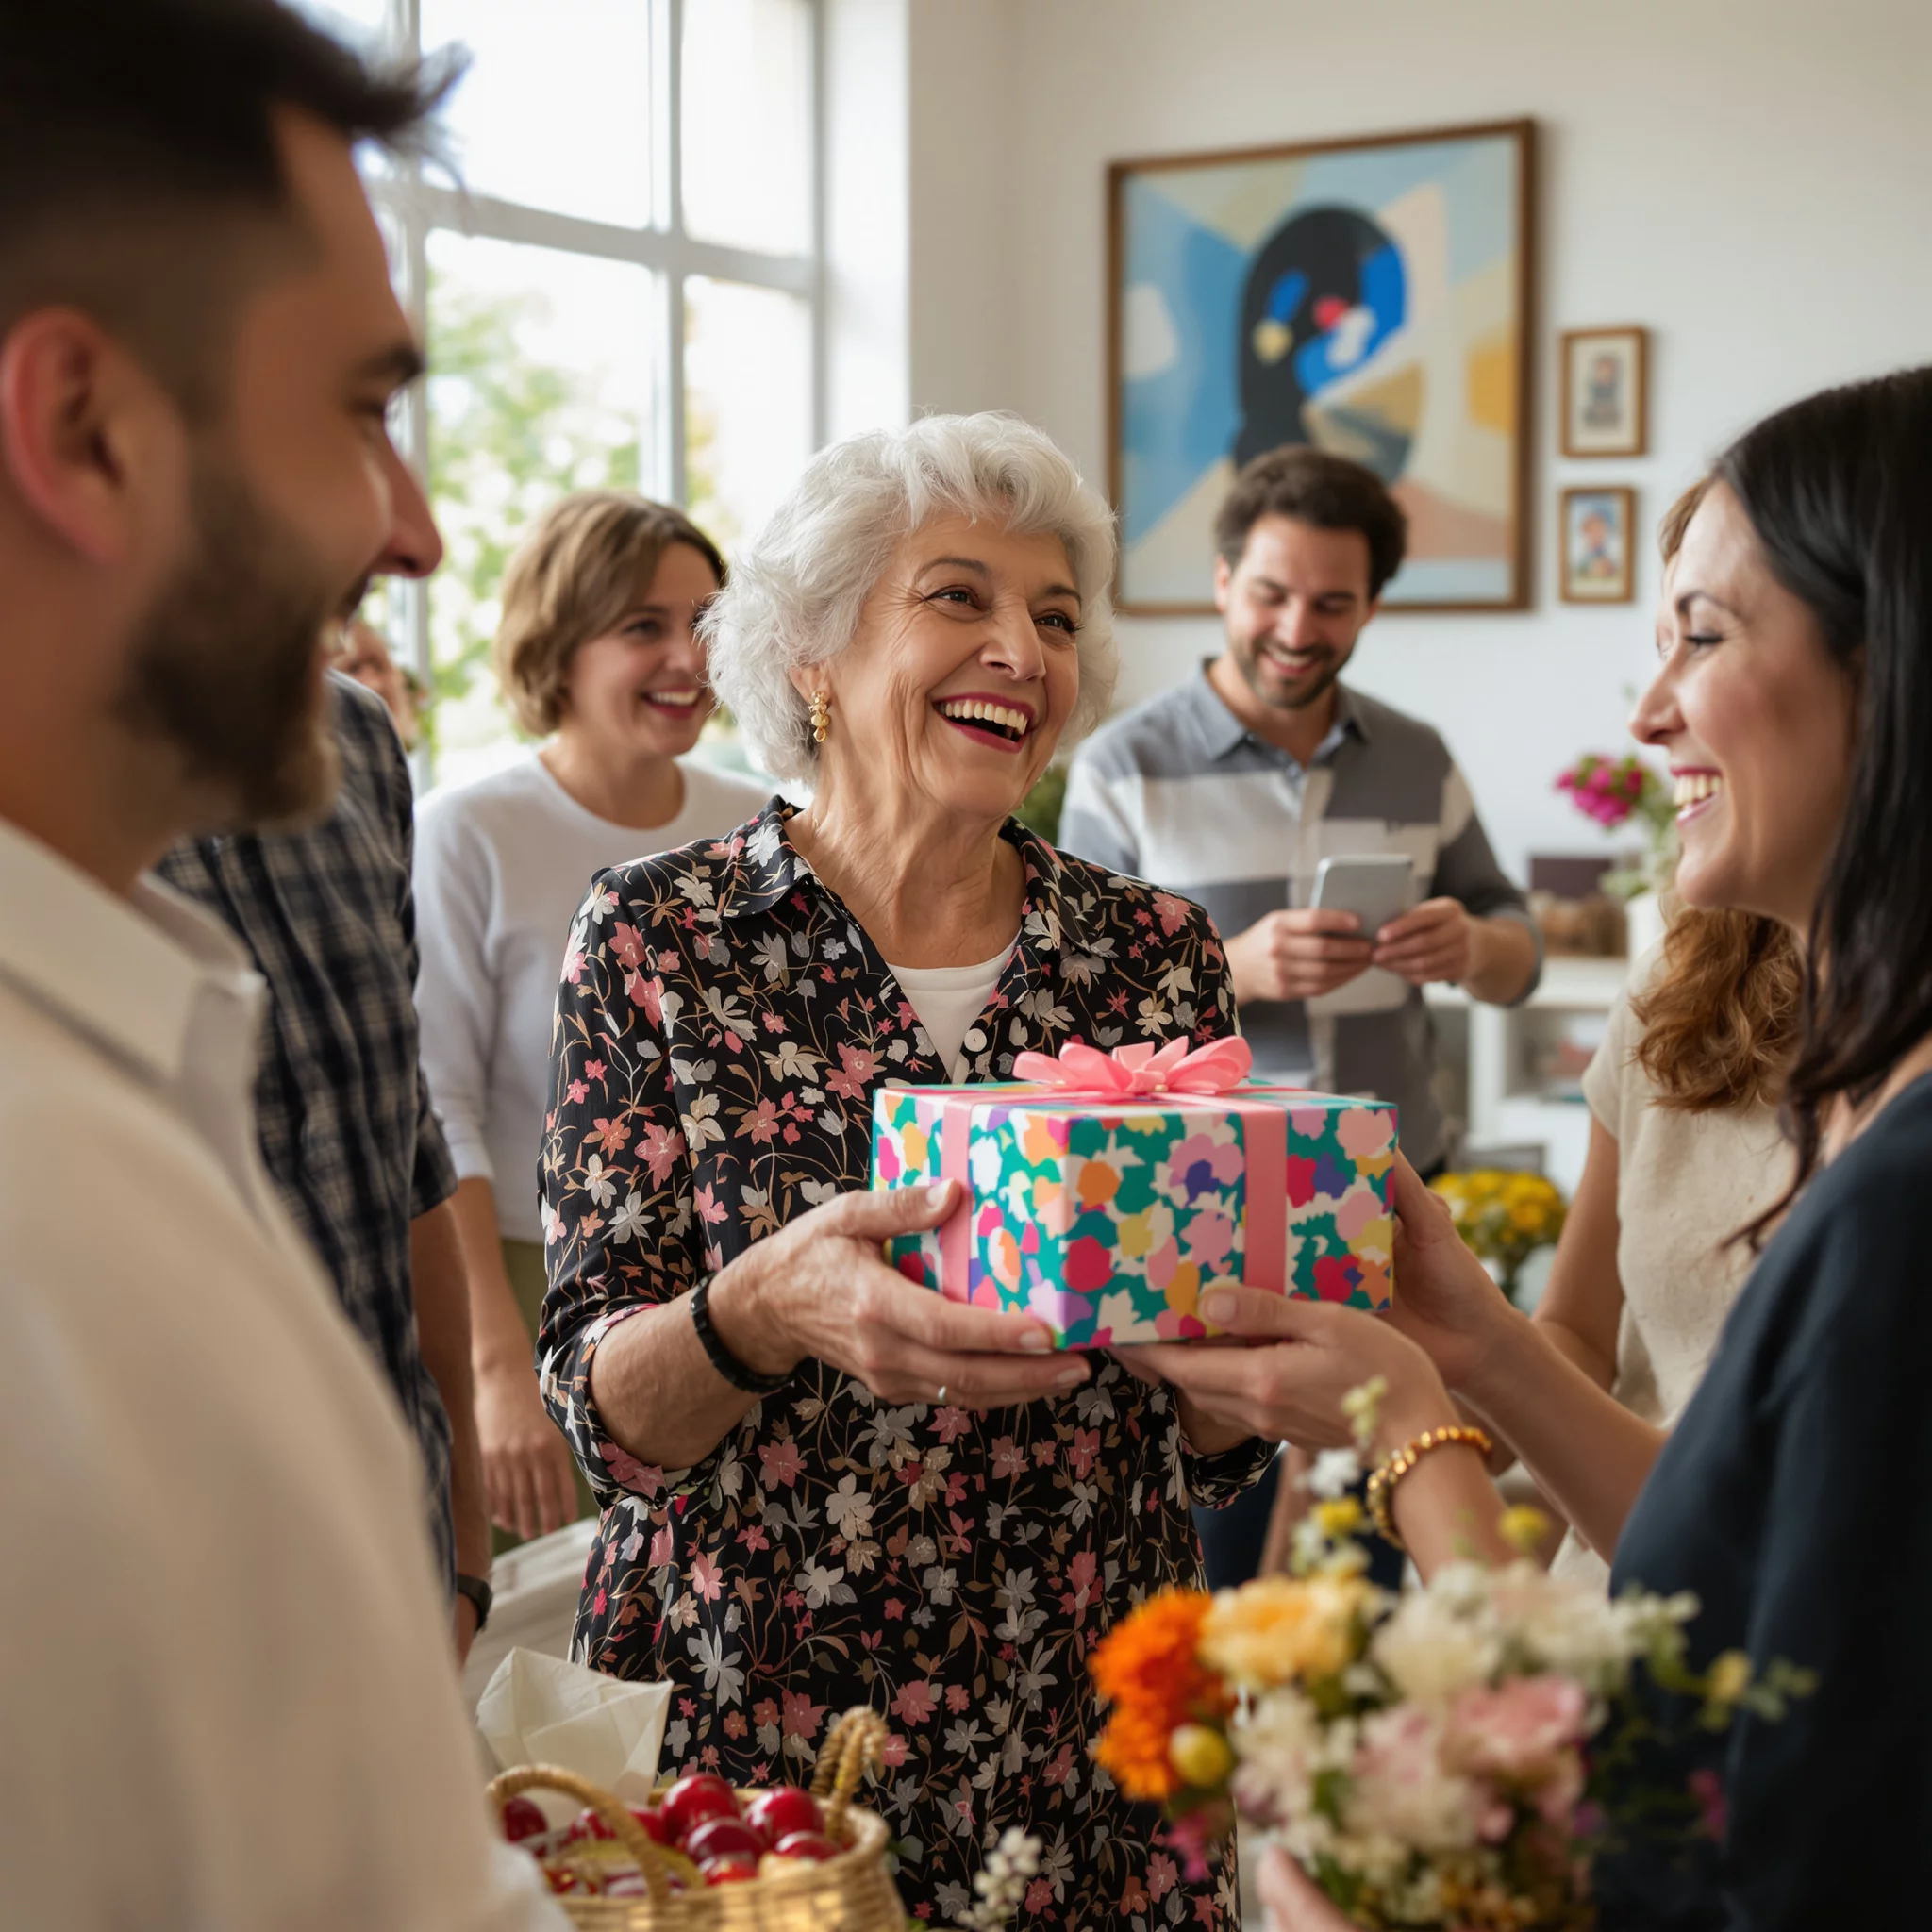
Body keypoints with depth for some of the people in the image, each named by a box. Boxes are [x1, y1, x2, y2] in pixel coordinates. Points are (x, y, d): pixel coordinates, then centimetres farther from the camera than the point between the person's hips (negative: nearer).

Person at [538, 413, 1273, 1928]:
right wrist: (762, 1311, -29)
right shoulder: (661, 941, -6)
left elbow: (1214, 1449, 4)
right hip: (749, 1736, -2)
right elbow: (602, 1414, -9)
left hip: (1092, 1751, 3)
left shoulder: (1157, 957, 0)